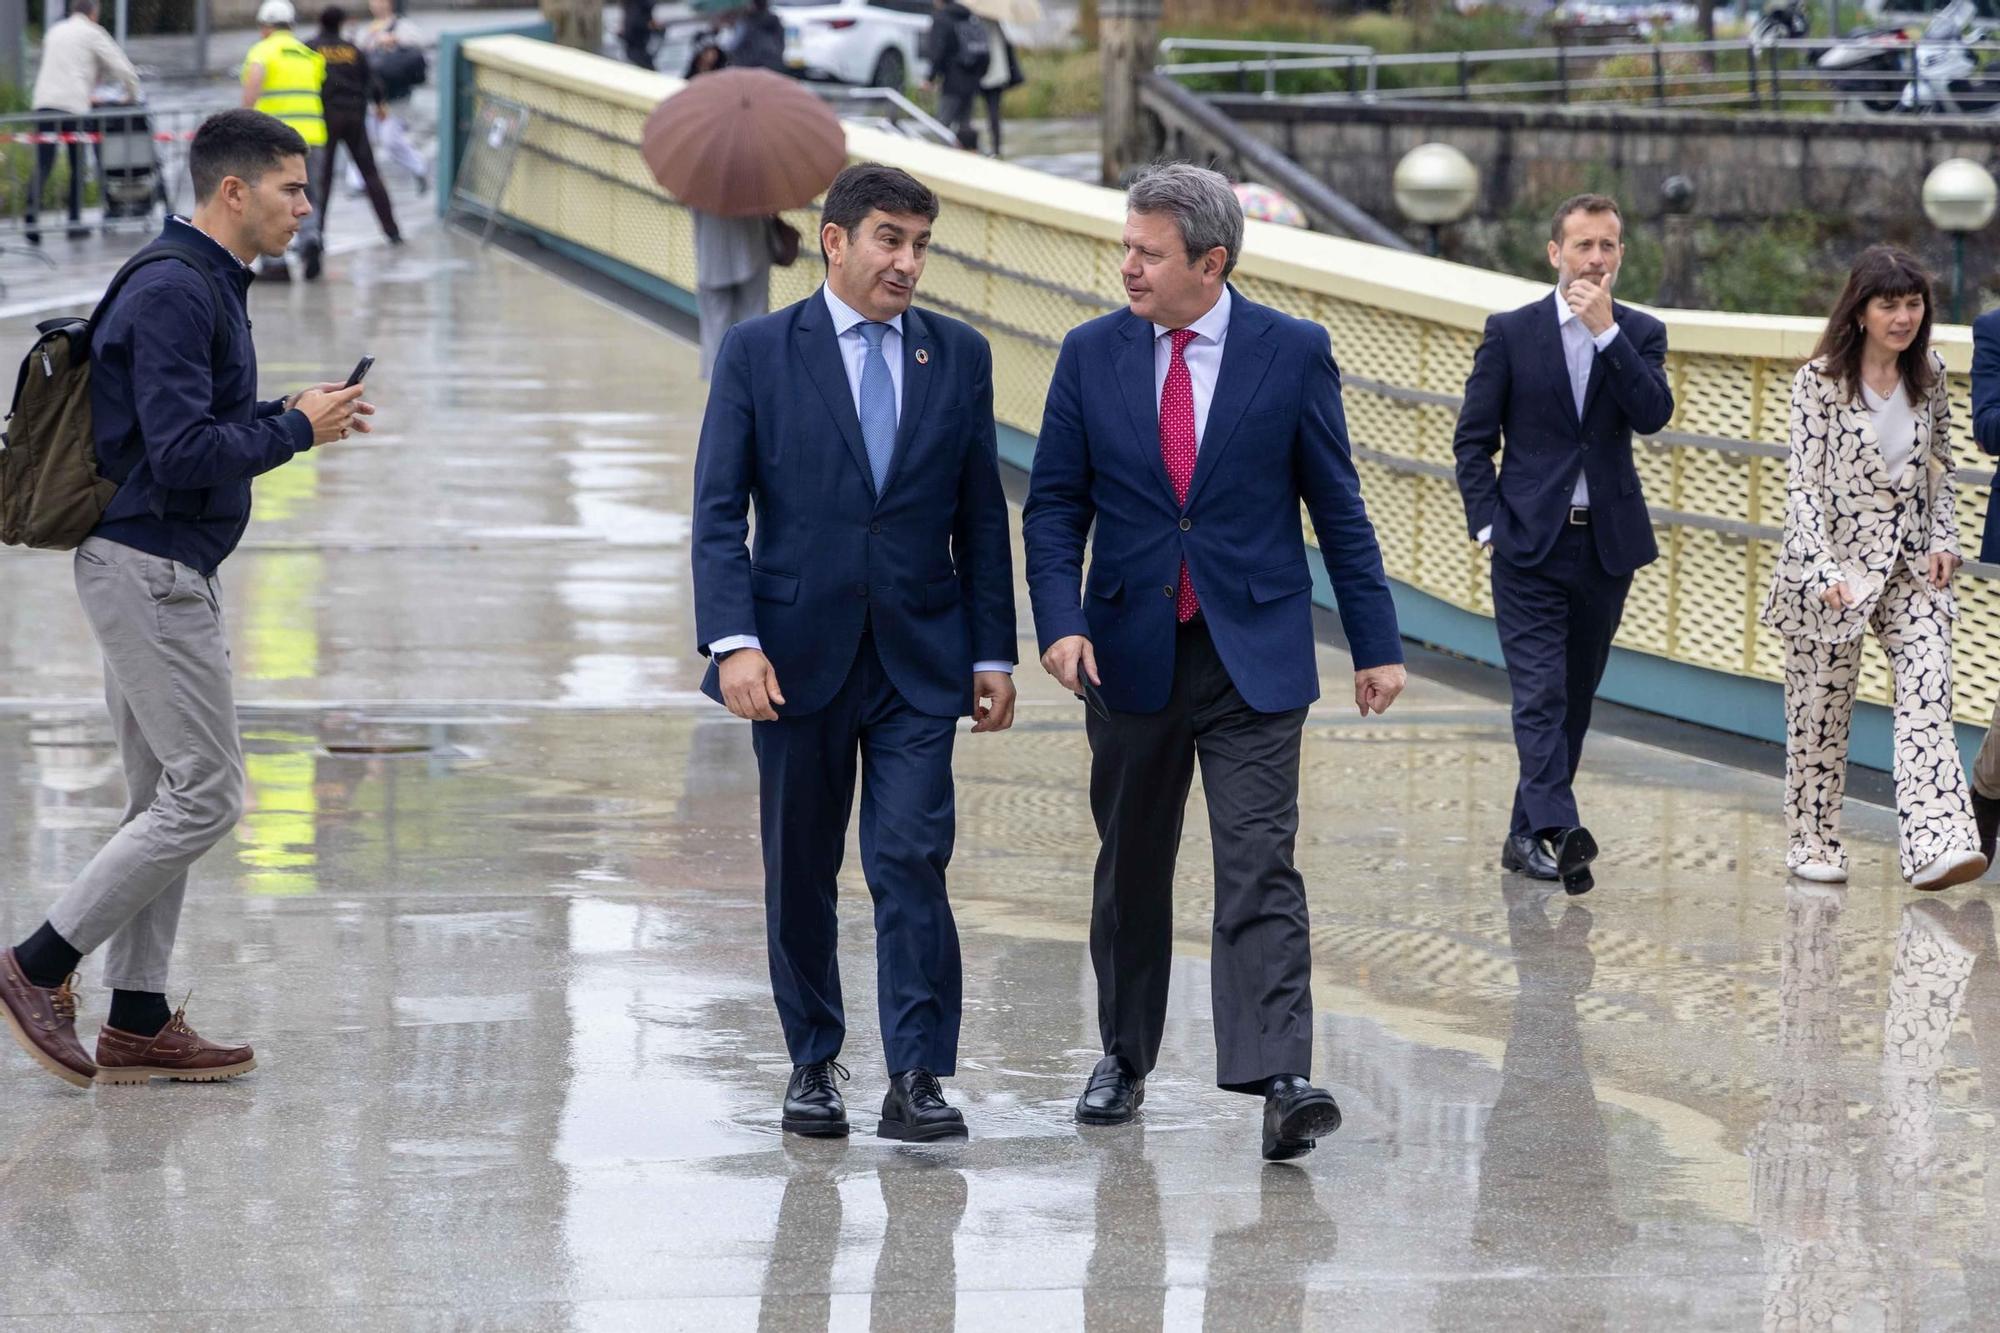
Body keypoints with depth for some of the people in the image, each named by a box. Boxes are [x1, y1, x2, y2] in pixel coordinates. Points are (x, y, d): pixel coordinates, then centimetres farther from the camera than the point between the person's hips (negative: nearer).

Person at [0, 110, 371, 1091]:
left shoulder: (205, 284, 15)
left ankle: (138, 1022, 14)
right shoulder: (174, 292, -18)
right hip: (151, 574, -11)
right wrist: (295, 431, -13)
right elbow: (182, 453, -24)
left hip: (155, 573, 11)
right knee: (205, 796, -8)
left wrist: (289, 417, 9)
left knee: (166, 802, 11)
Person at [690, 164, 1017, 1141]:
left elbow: (981, 517, 10)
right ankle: (813, 1064, 20)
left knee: (913, 860, -9)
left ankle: (917, 1077, -7)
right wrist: (733, 641, -16)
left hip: (919, 657, 1)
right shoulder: (758, 353, 0)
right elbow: (719, 512, -4)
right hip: (798, 655, -1)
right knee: (799, 872, 7)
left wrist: (993, 655, 5)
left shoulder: (959, 357, 7)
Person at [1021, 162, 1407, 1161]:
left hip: (1254, 657, -3)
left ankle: (1278, 1078, -20)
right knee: (1131, 870, 13)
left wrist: (1375, 645, 1)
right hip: (1129, 654, 3)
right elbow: (1054, 506, 4)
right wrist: (1060, 621, -12)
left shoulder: (1292, 353, -3)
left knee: (1259, 868, -12)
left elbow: (1337, 505, 2)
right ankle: (1125, 1058, 28)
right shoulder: (1091, 356, 2)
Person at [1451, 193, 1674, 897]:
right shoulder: (1510, 333, 1)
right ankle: (1559, 828, -25)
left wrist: (1606, 330, -17)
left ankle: (1525, 834, 19)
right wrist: (1488, 523, -7)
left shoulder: (1639, 334, 6)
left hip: (1608, 543, 3)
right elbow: (1473, 437, 3)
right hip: (1530, 544, -3)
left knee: (1575, 698, 9)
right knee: (1540, 692, -15)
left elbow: (1653, 414, -12)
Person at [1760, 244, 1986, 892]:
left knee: (1928, 696, -13)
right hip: (1834, 559, -3)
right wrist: (1824, 571, -21)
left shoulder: (1928, 375, 5)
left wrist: (1943, 541, 2)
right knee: (1821, 710, 4)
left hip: (1911, 564, 3)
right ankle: (1812, 845, 19)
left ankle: (1937, 844, -23)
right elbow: (1803, 483, -11)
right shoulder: (1819, 381, -9)